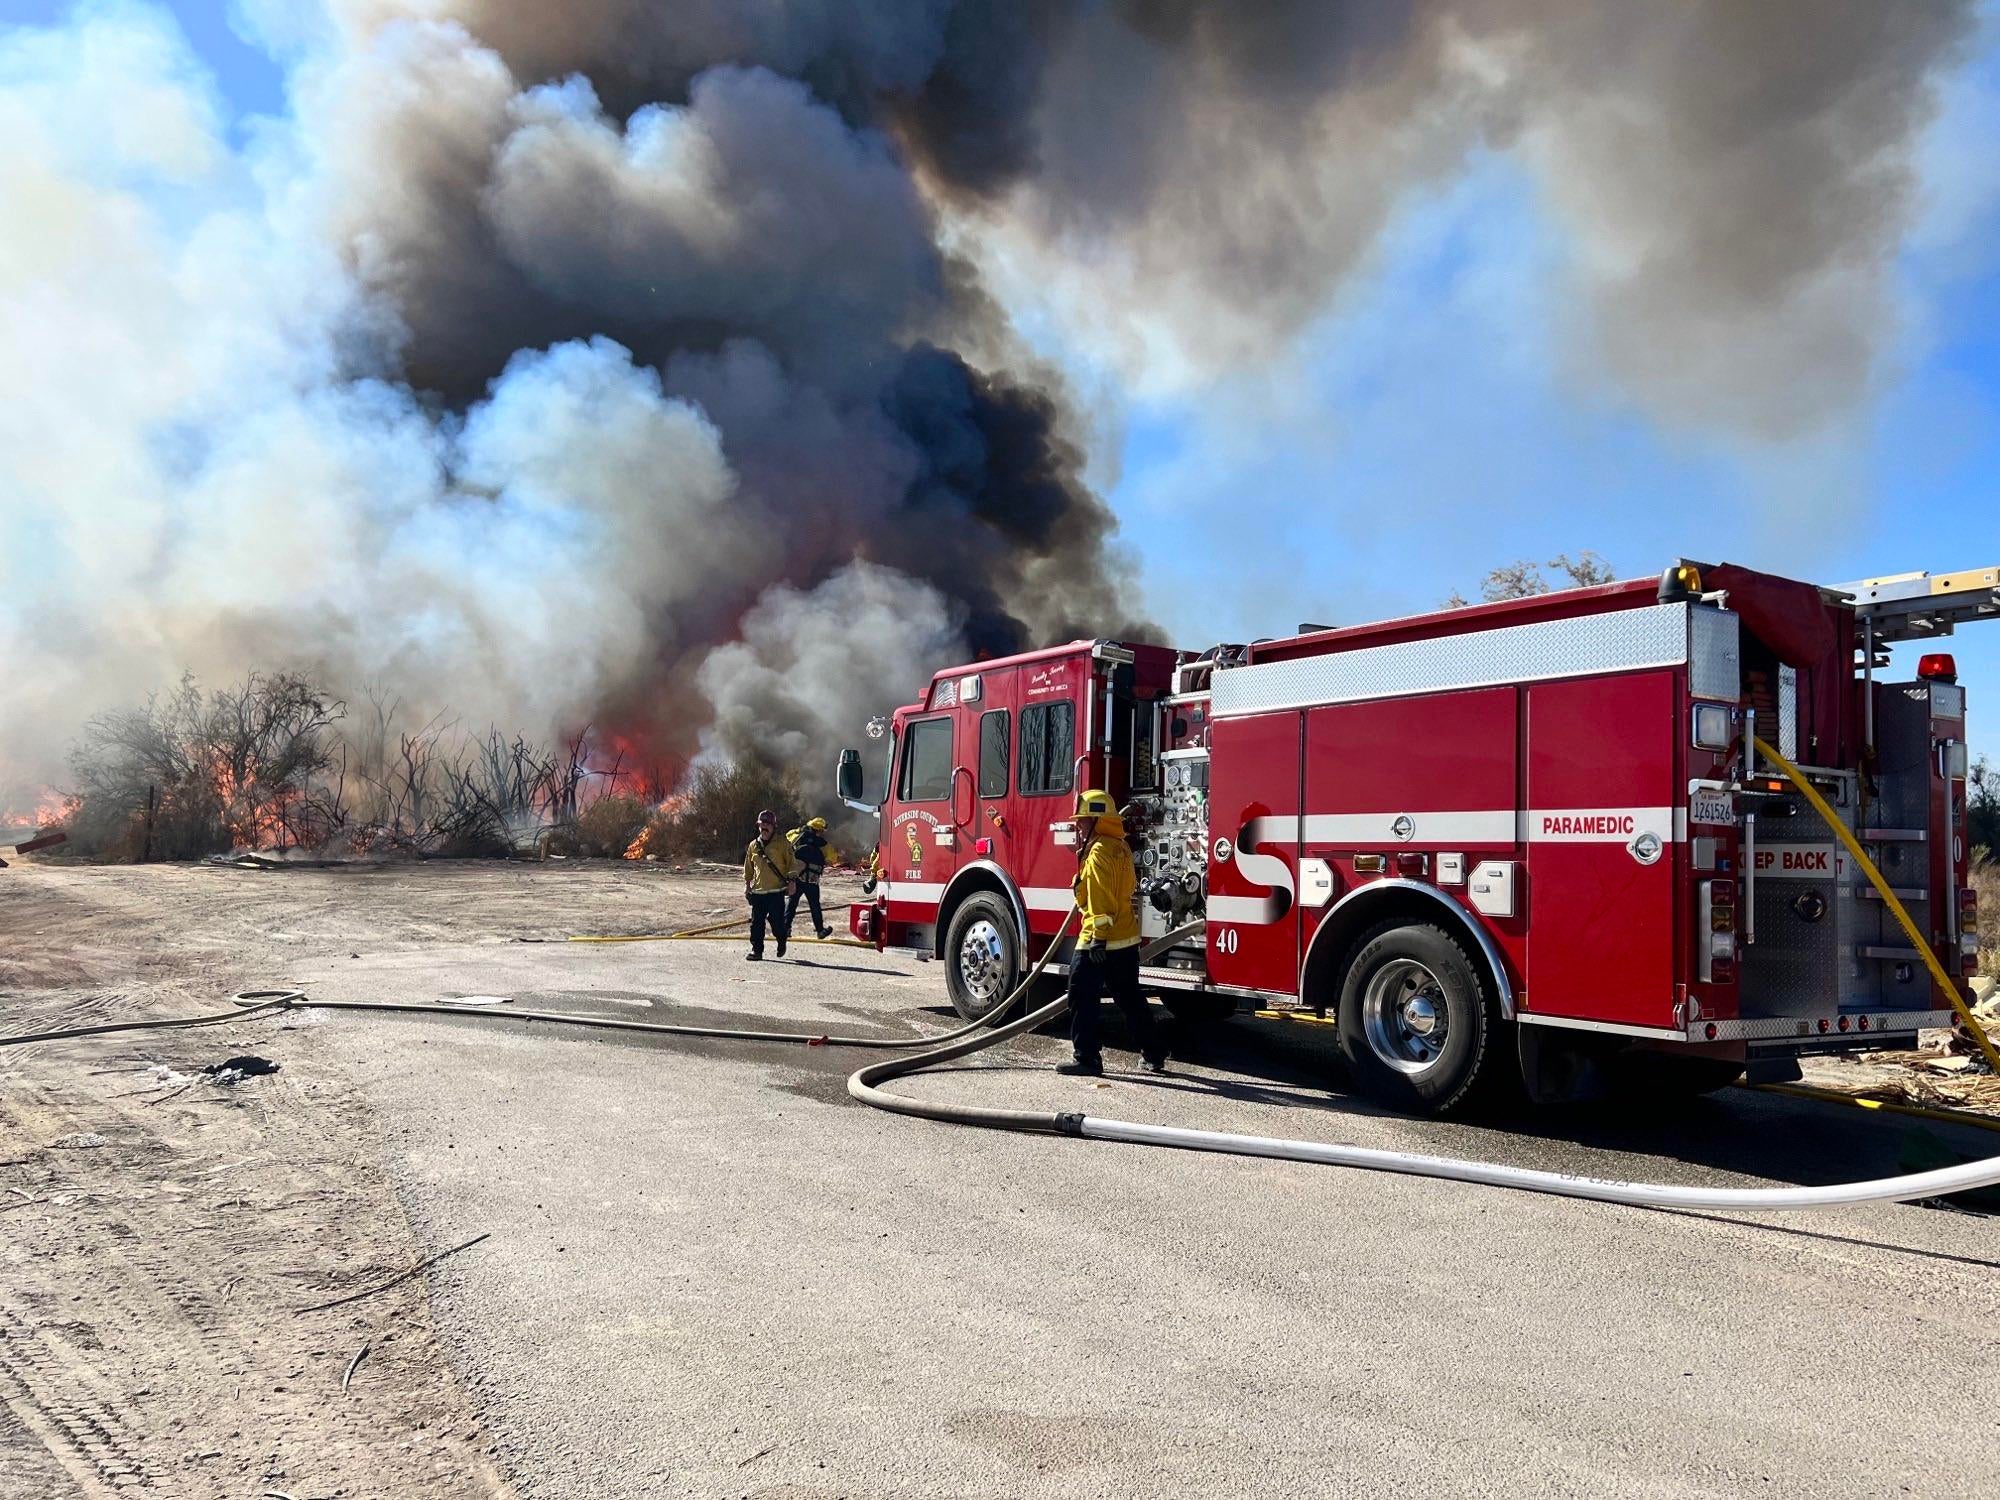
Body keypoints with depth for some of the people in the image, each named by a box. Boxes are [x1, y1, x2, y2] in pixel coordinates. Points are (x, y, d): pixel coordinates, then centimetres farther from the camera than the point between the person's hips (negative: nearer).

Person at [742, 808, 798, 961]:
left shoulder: (782, 844, -1)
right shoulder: (753, 845, 12)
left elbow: (792, 862, -1)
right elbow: (748, 867, 20)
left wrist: (792, 880, -9)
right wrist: (747, 883, 14)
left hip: (777, 890, -4)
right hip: (757, 890, 4)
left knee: (776, 920, -6)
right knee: (757, 921, 2)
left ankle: (781, 941, 21)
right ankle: (756, 949, 10)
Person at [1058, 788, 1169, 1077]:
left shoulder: (1099, 850, -15)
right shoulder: (1120, 845, 16)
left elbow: (1101, 900, -21)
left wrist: (1098, 939, -22)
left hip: (1100, 940, -10)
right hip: (1127, 939, 10)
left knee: (1082, 996, -5)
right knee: (1129, 998, 17)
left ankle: (1087, 1058, -5)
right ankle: (1154, 1053, 22)